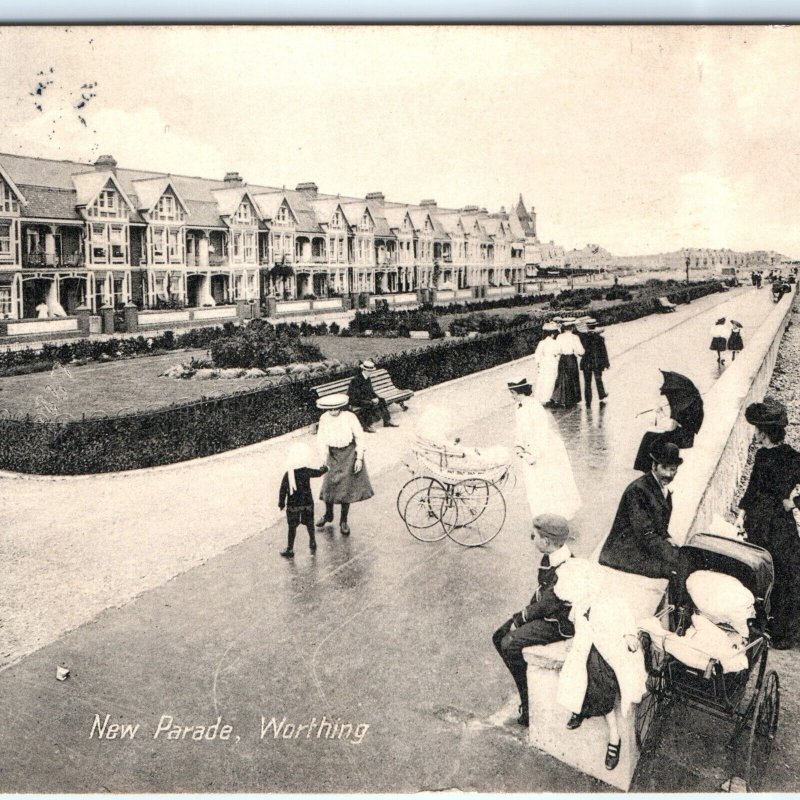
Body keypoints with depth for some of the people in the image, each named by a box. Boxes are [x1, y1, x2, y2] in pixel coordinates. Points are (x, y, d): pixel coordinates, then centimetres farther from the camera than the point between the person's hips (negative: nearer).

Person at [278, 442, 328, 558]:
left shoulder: (288, 474, -16)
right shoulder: (307, 471, -11)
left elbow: (282, 490, -12)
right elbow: (319, 473, 9)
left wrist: (281, 503, 1)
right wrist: (325, 469, 31)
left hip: (293, 505, -2)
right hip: (307, 503, 2)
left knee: (292, 527, 7)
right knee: (309, 523, 19)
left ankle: (290, 549, 12)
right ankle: (312, 544, 33)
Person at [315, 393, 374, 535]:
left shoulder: (349, 417, -18)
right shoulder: (324, 419, -11)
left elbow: (360, 437, -9)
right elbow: (321, 439, 1)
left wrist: (359, 458, -9)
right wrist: (325, 459, -2)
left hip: (349, 453, -2)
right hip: (333, 454, 2)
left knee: (347, 486, 1)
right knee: (330, 485, 4)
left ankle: (343, 521, 16)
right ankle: (328, 515, 30)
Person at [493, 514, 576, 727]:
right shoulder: (550, 558, 1)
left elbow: (548, 605, -24)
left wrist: (521, 618, -13)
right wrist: (526, 611, 1)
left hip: (559, 623, -10)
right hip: (545, 613, 10)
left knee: (510, 645, -21)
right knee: (499, 637, 5)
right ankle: (528, 686, 15)